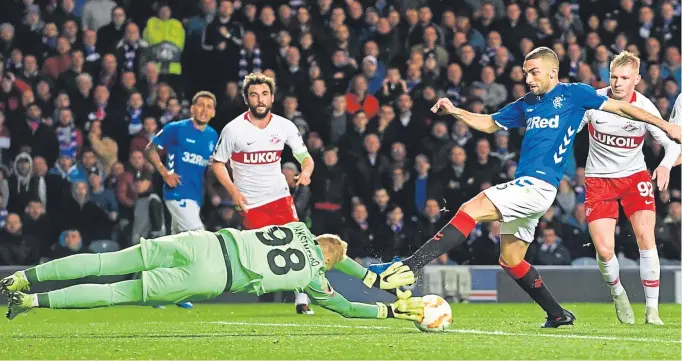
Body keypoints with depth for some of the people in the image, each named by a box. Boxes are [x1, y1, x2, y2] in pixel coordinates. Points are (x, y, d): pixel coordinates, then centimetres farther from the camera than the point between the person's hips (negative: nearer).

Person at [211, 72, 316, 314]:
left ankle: (302, 301, -4)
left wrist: (306, 172, -16)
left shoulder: (284, 126, -2)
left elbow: (306, 158, 7)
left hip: (280, 195, 2)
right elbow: (218, 163, 2)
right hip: (251, 203, -2)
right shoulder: (233, 129, -9)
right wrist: (234, 192, -10)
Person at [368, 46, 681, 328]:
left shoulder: (573, 94, 1)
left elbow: (620, 107, 5)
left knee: (471, 210, -21)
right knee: (511, 260, 12)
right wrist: (455, 112, 14)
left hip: (538, 185, -9)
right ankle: (558, 315, 23)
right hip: (524, 187, 9)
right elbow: (490, 124, 29)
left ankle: (409, 266, -29)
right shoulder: (528, 104, 20)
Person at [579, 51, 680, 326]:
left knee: (646, 236, -17)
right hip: (598, 179, 0)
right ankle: (617, 293, 22)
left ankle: (652, 309, -9)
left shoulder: (645, 109, -13)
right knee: (604, 250, -11)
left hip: (634, 176, 0)